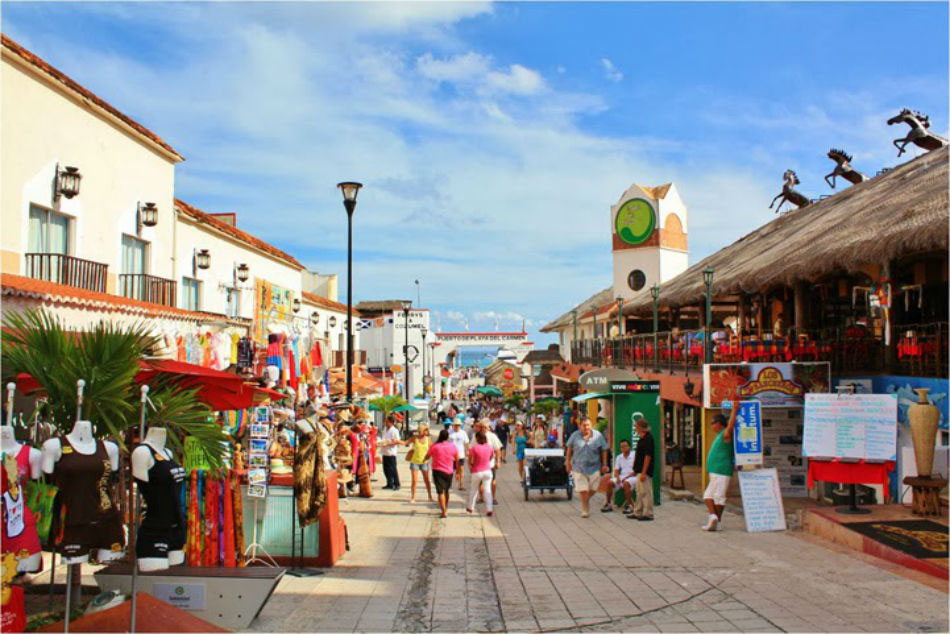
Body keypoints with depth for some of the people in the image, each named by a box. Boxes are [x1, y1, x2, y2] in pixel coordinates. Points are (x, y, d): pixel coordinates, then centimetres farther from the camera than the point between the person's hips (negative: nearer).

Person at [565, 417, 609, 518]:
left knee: (593, 489, 8)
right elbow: (569, 449, 9)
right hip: (579, 468, -1)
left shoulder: (598, 436, -4)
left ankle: (586, 501, 38)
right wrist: (568, 463, 10)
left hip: (594, 467, 1)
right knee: (582, 490, -2)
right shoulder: (575, 436, -2)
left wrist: (604, 464, 2)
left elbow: (603, 451, 3)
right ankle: (585, 510, 13)